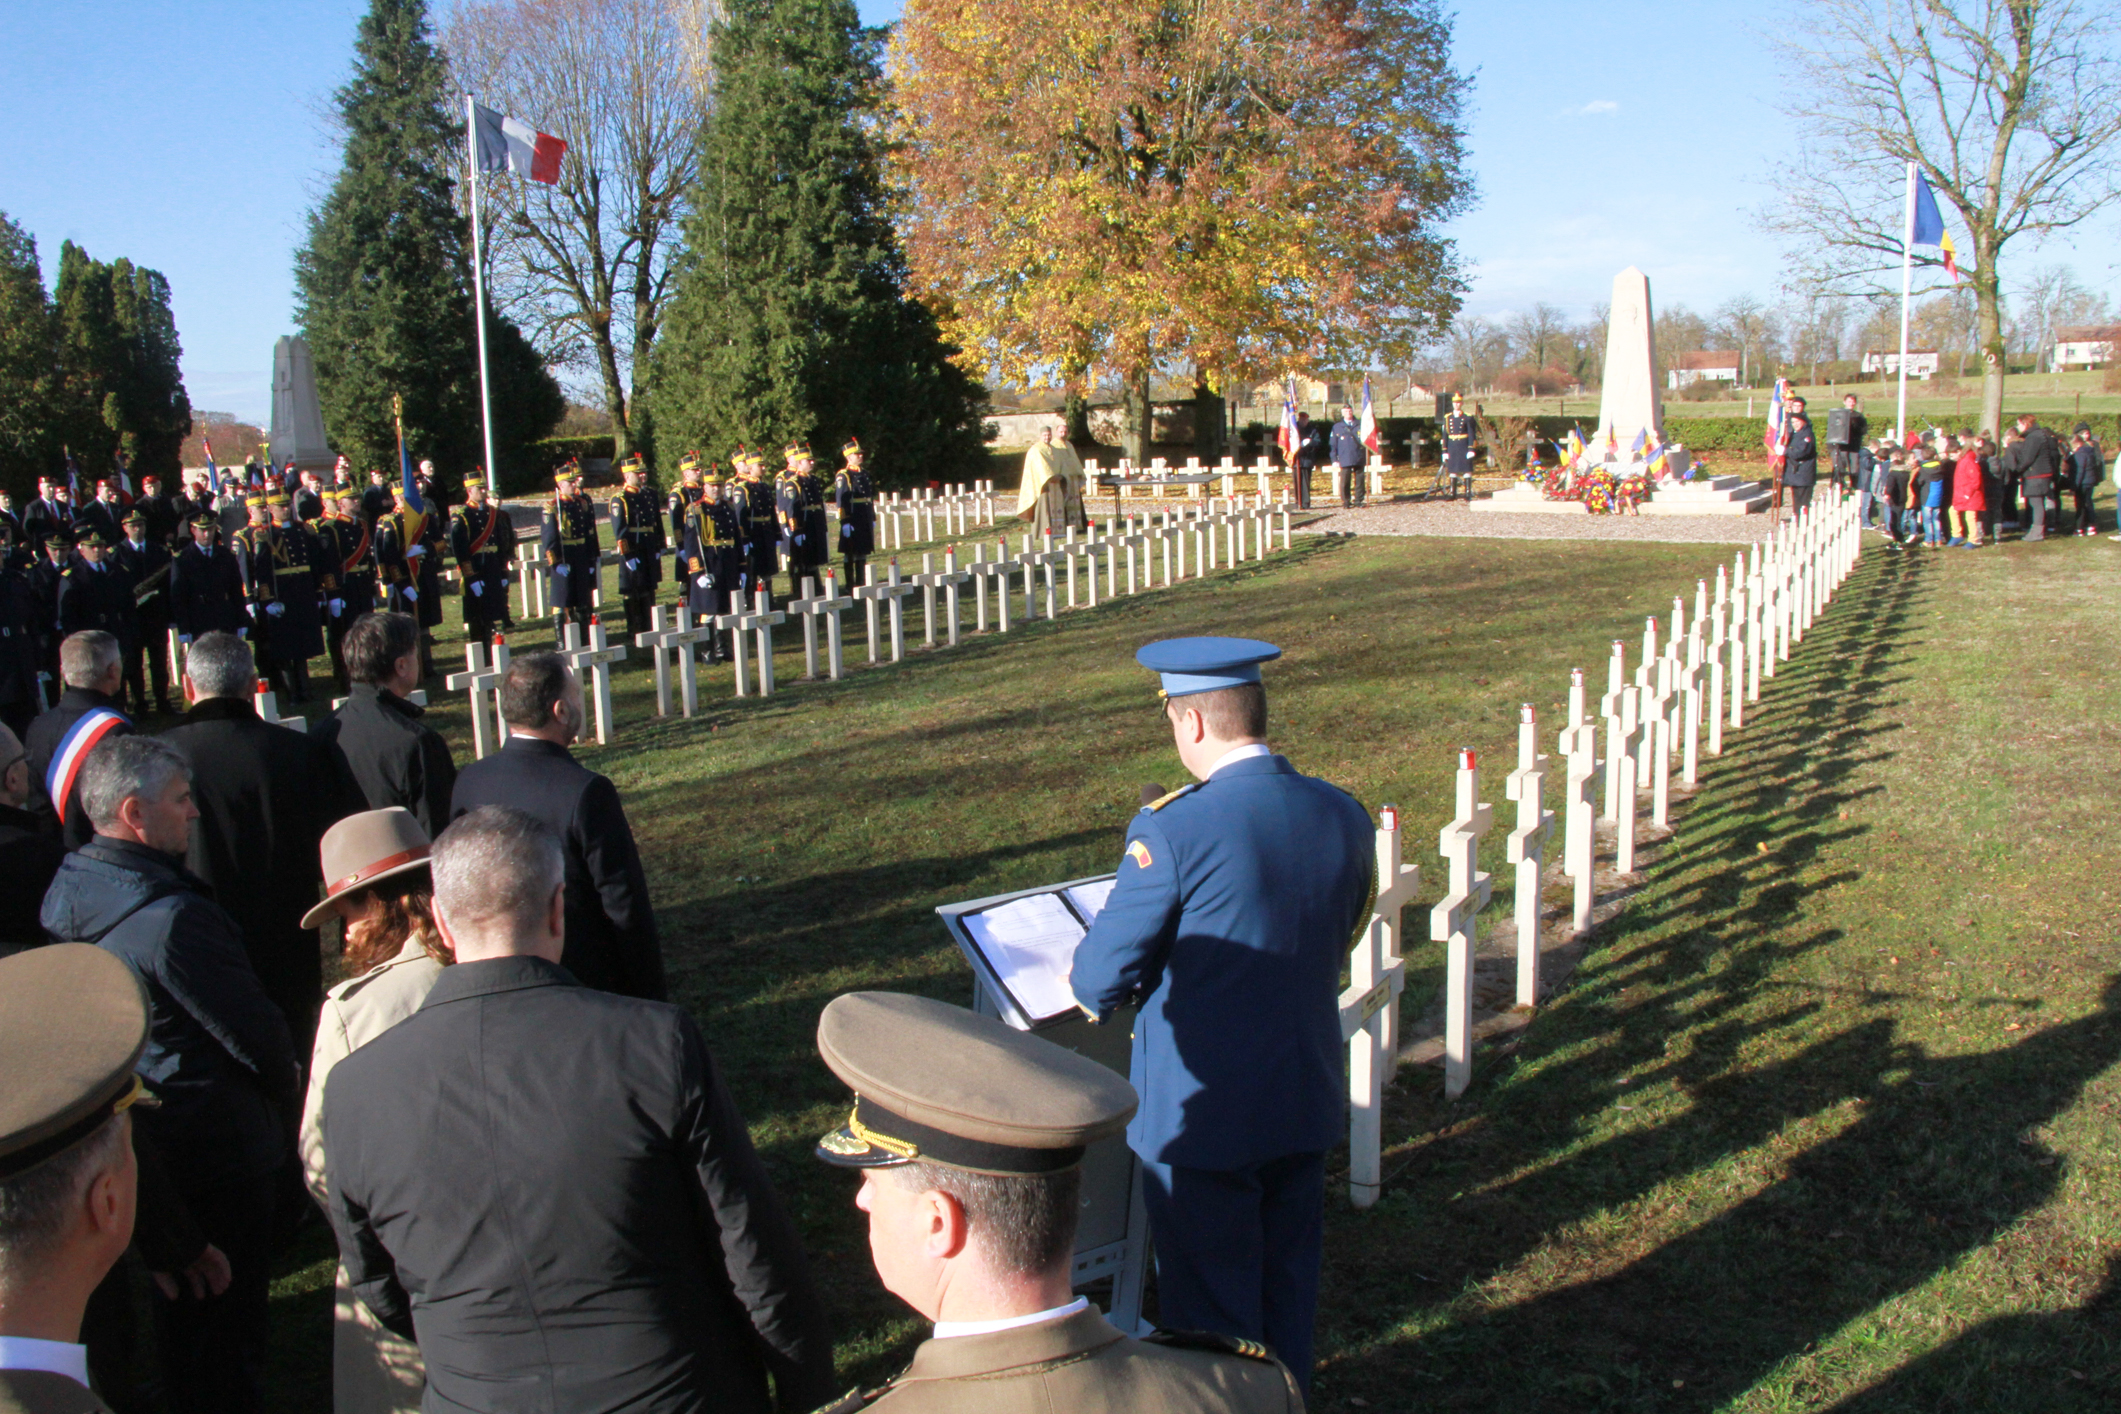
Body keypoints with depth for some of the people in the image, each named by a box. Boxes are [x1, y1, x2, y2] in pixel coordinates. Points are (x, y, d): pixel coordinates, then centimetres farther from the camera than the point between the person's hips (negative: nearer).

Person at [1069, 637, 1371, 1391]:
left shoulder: (1174, 829, -23)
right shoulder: (1344, 817, -5)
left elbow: (1103, 979, -16)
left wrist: (1086, 982, 7)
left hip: (1201, 1113, -6)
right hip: (1306, 1102, 6)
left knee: (1210, 1307, 12)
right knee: (1288, 1286, 23)